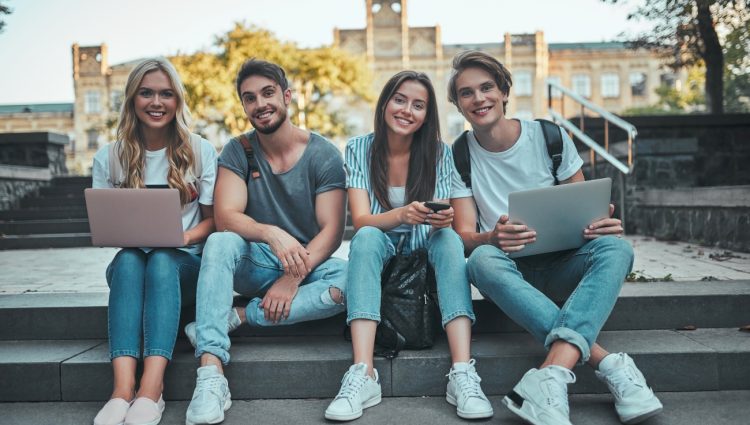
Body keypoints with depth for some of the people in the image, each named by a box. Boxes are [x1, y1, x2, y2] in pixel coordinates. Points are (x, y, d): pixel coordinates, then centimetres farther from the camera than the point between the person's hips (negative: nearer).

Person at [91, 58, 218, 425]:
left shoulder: (201, 151, 4)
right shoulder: (108, 158, 7)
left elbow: (214, 219, 3)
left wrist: (185, 237, -18)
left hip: (185, 263, -1)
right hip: (131, 263, 2)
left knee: (162, 260, -35)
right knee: (128, 260, -33)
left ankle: (150, 390, -46)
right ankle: (123, 389, -46)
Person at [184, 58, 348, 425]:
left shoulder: (323, 155, -5)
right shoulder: (238, 151, -1)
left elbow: (332, 229, -12)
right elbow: (225, 217, -14)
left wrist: (294, 276, -27)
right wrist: (272, 234, -35)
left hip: (309, 266, -1)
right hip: (256, 266, 1)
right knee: (220, 243, -31)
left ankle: (237, 317, -27)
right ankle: (210, 374, -40)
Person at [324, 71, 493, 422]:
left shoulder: (439, 153, -1)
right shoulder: (358, 150, -3)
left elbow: (443, 223, -9)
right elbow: (361, 221, -14)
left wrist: (442, 220, -34)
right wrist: (402, 214, -36)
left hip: (424, 256, 1)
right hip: (379, 255, -1)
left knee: (449, 238, -30)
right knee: (367, 237, -32)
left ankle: (463, 372, -41)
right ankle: (362, 373, -43)